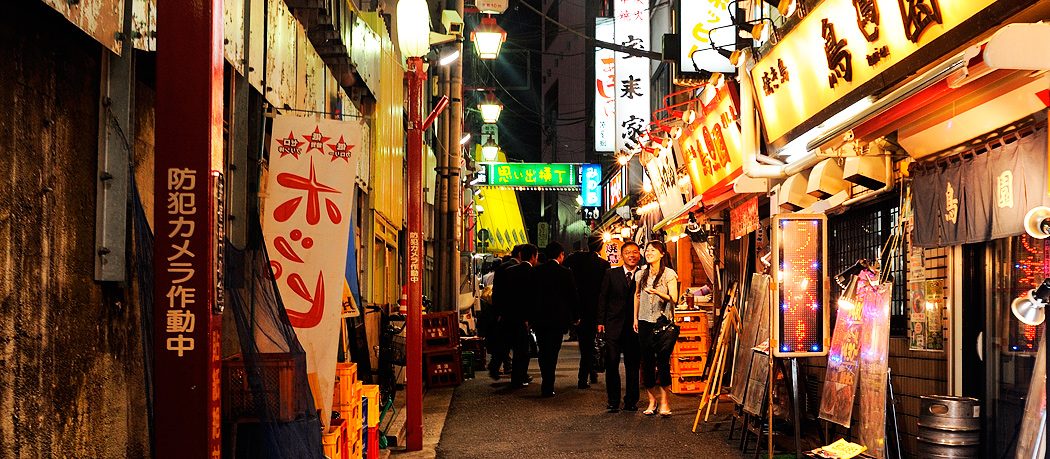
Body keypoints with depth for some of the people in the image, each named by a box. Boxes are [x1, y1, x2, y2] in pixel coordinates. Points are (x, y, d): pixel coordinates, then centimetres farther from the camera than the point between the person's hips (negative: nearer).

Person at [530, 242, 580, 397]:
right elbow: (573, 296, -5)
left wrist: (530, 317, 12)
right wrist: (574, 316, 8)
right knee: (552, 352, 1)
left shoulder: (536, 271, 1)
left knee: (543, 351, 15)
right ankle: (548, 387, -1)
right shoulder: (565, 272, -8)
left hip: (539, 318, 3)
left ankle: (546, 384, 23)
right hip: (557, 318, -3)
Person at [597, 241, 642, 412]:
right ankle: (613, 401, 7)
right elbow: (602, 298, 7)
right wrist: (601, 321, 1)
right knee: (611, 364, -1)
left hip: (634, 327, 0)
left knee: (632, 365, 5)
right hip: (613, 326, 0)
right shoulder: (611, 274, 6)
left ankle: (631, 401, 15)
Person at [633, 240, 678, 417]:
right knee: (647, 362, 3)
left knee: (663, 361, -8)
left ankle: (664, 402, -2)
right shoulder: (641, 274, 10)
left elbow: (674, 298, -10)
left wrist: (658, 293, -27)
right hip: (645, 322, 4)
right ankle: (652, 401, 10)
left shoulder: (669, 274, -3)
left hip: (663, 321, -4)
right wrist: (635, 318, 19)